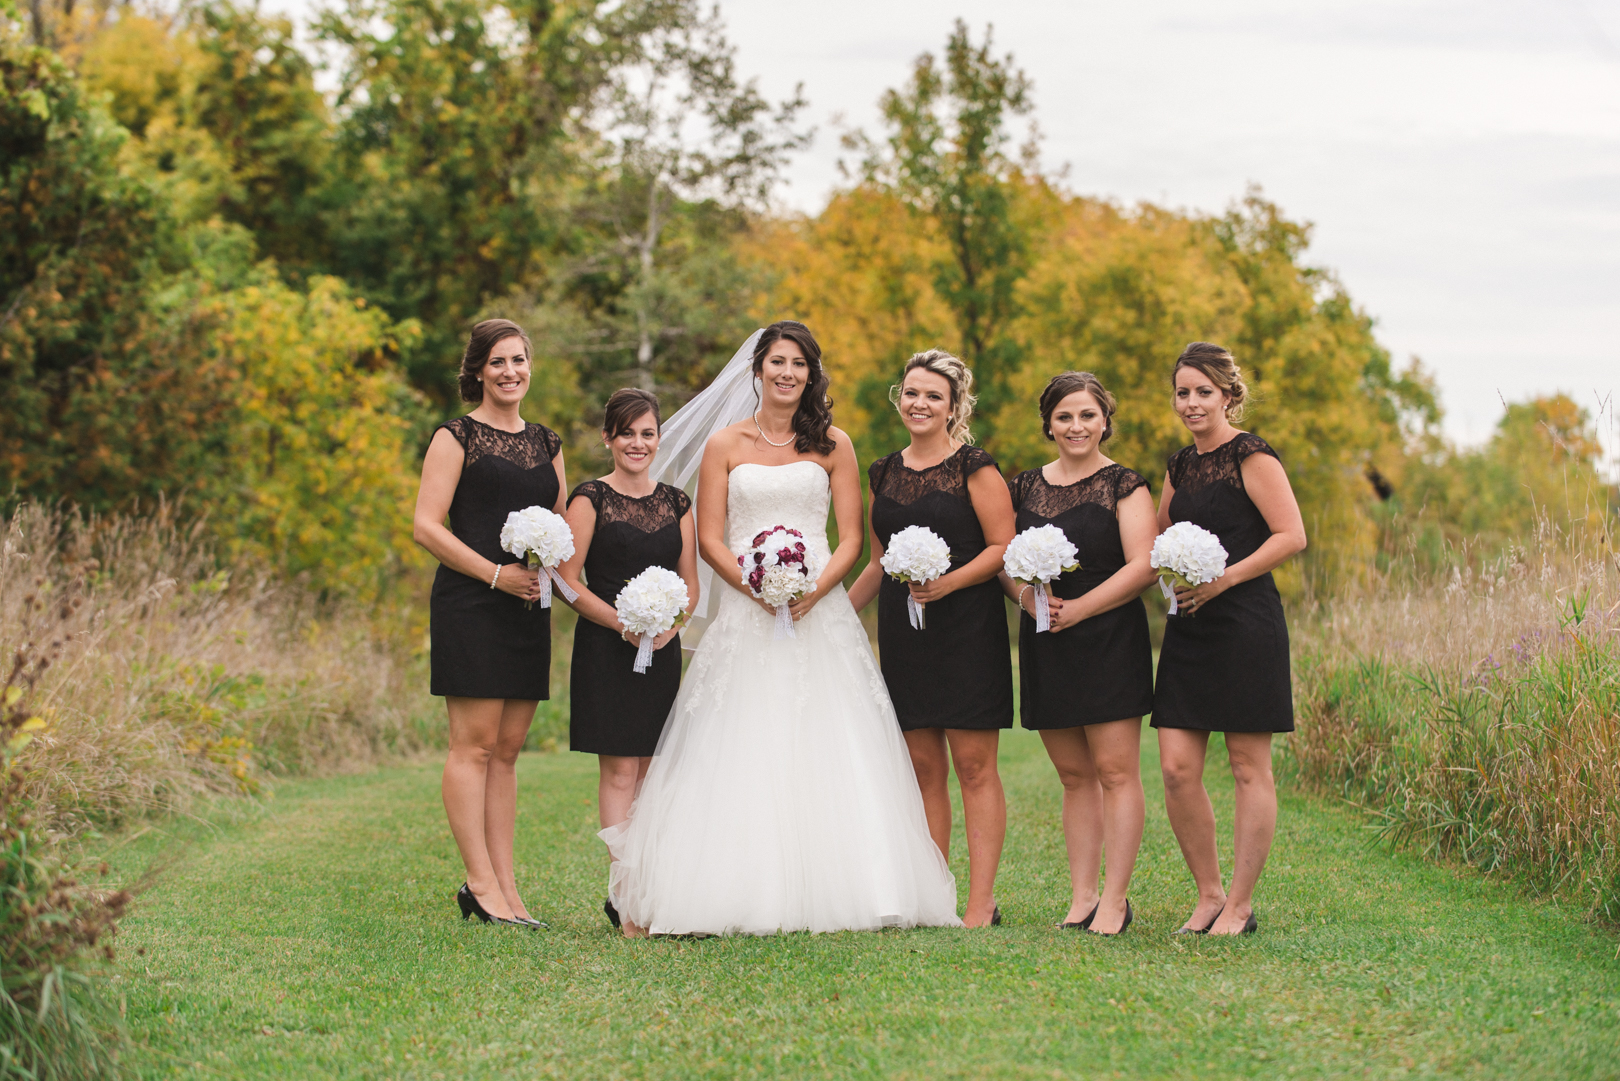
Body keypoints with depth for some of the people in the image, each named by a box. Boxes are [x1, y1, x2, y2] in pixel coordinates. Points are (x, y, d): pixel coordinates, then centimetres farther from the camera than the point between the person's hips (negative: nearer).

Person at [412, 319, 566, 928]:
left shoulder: (546, 443, 17)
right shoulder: (457, 437, -1)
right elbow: (427, 527, -8)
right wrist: (497, 574, -15)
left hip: (527, 608, 6)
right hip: (470, 605, -6)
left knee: (508, 749, 6)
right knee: (474, 744, -7)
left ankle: (505, 886, 7)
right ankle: (481, 884, -6)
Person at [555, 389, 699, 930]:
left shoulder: (676, 503, 12)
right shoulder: (591, 498, -2)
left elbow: (690, 584, 13)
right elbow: (568, 580, -7)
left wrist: (670, 626, -7)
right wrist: (624, 624, -16)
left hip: (663, 650, 5)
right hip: (606, 648, -5)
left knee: (650, 769, 5)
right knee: (619, 769, -7)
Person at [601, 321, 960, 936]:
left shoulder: (833, 446, 9)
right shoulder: (725, 444, 7)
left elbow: (851, 538, 5)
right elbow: (710, 539, 3)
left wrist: (814, 590, -13)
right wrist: (755, 587, -13)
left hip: (820, 614, 1)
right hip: (745, 616, 0)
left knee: (826, 757, -5)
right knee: (740, 759, -5)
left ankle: (829, 895, -2)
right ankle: (741, 893, -4)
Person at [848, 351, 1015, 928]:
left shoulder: (974, 467, -3)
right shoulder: (884, 474, 14)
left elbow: (1003, 546, -7)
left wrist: (950, 582, -20)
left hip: (967, 626, -5)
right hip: (902, 631, 5)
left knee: (973, 763, -5)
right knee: (922, 767, 5)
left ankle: (981, 902, -3)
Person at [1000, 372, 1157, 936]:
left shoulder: (1124, 485, -3)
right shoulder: (1026, 487, 12)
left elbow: (1143, 567, -11)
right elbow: (1002, 559, 15)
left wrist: (1077, 609, -15)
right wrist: (1023, 593, -7)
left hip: (1109, 639, -5)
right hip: (1045, 647, 5)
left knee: (1115, 770, -5)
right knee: (1074, 775, 9)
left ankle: (1115, 900, -1)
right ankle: (1081, 898, 12)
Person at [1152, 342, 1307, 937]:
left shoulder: (1251, 455, -6)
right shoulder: (1181, 465, 16)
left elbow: (1292, 535, -13)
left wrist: (1224, 578, -18)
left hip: (1245, 624, -7)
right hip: (1187, 629, 7)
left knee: (1249, 768, 1)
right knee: (1177, 770, 2)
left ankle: (1240, 906, 8)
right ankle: (1209, 896, 15)